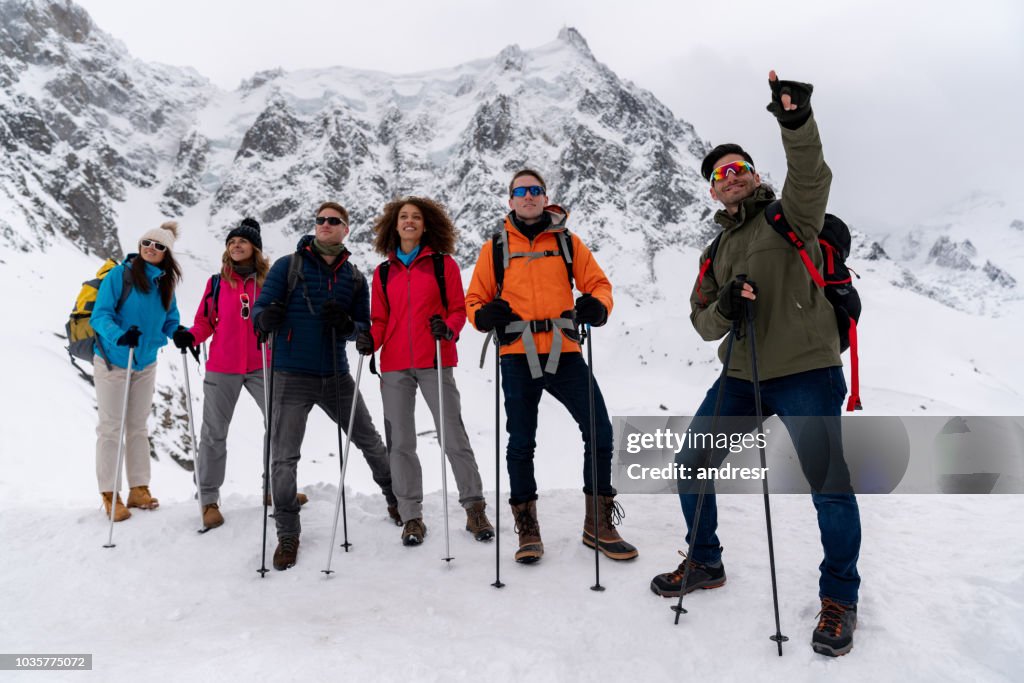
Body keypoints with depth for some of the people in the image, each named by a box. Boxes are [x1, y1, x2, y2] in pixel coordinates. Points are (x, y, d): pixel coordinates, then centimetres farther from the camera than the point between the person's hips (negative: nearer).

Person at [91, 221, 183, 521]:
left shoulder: (166, 284, 4)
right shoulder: (119, 275, -11)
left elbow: (169, 323, 11)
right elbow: (100, 315, -16)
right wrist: (119, 335, -34)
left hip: (146, 363, 5)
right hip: (112, 361, -5)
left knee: (138, 427, 11)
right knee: (111, 427, 1)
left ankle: (139, 489, 19)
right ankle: (110, 494, 8)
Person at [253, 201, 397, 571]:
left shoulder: (354, 277, 7)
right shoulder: (288, 265, 0)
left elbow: (364, 327, 7)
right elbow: (260, 308, -3)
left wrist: (346, 324, -17)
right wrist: (267, 317, -28)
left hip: (336, 376, 3)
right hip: (291, 376, -2)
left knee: (370, 441, 13)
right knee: (283, 458, -2)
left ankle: (396, 498, 36)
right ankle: (287, 534, 14)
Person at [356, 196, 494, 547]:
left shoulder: (443, 264, 6)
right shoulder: (383, 273, 14)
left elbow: (458, 309, 4)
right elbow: (380, 319, 14)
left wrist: (448, 328, -16)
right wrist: (370, 339, -6)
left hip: (435, 362, -3)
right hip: (394, 366, 3)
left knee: (454, 436, -4)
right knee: (400, 442, 3)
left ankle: (474, 508, 8)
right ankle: (411, 516, 12)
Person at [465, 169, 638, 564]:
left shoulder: (567, 242, 11)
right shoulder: (495, 248, 10)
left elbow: (598, 282, 11)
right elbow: (474, 298, 12)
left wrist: (597, 305, -12)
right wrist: (484, 315, -11)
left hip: (564, 353, 1)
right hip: (518, 357, 0)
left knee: (600, 432, -3)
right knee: (521, 444, 5)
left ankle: (598, 524, 15)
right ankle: (527, 529, 21)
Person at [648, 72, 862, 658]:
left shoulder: (791, 215, 2)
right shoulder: (717, 251, 16)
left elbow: (812, 174, -21)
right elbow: (703, 322, 12)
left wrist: (797, 123, -39)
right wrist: (723, 308, -11)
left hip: (806, 372, -6)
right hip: (741, 376, 6)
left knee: (830, 486, -8)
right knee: (690, 463, 8)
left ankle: (840, 598, 17)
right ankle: (706, 565, 29)